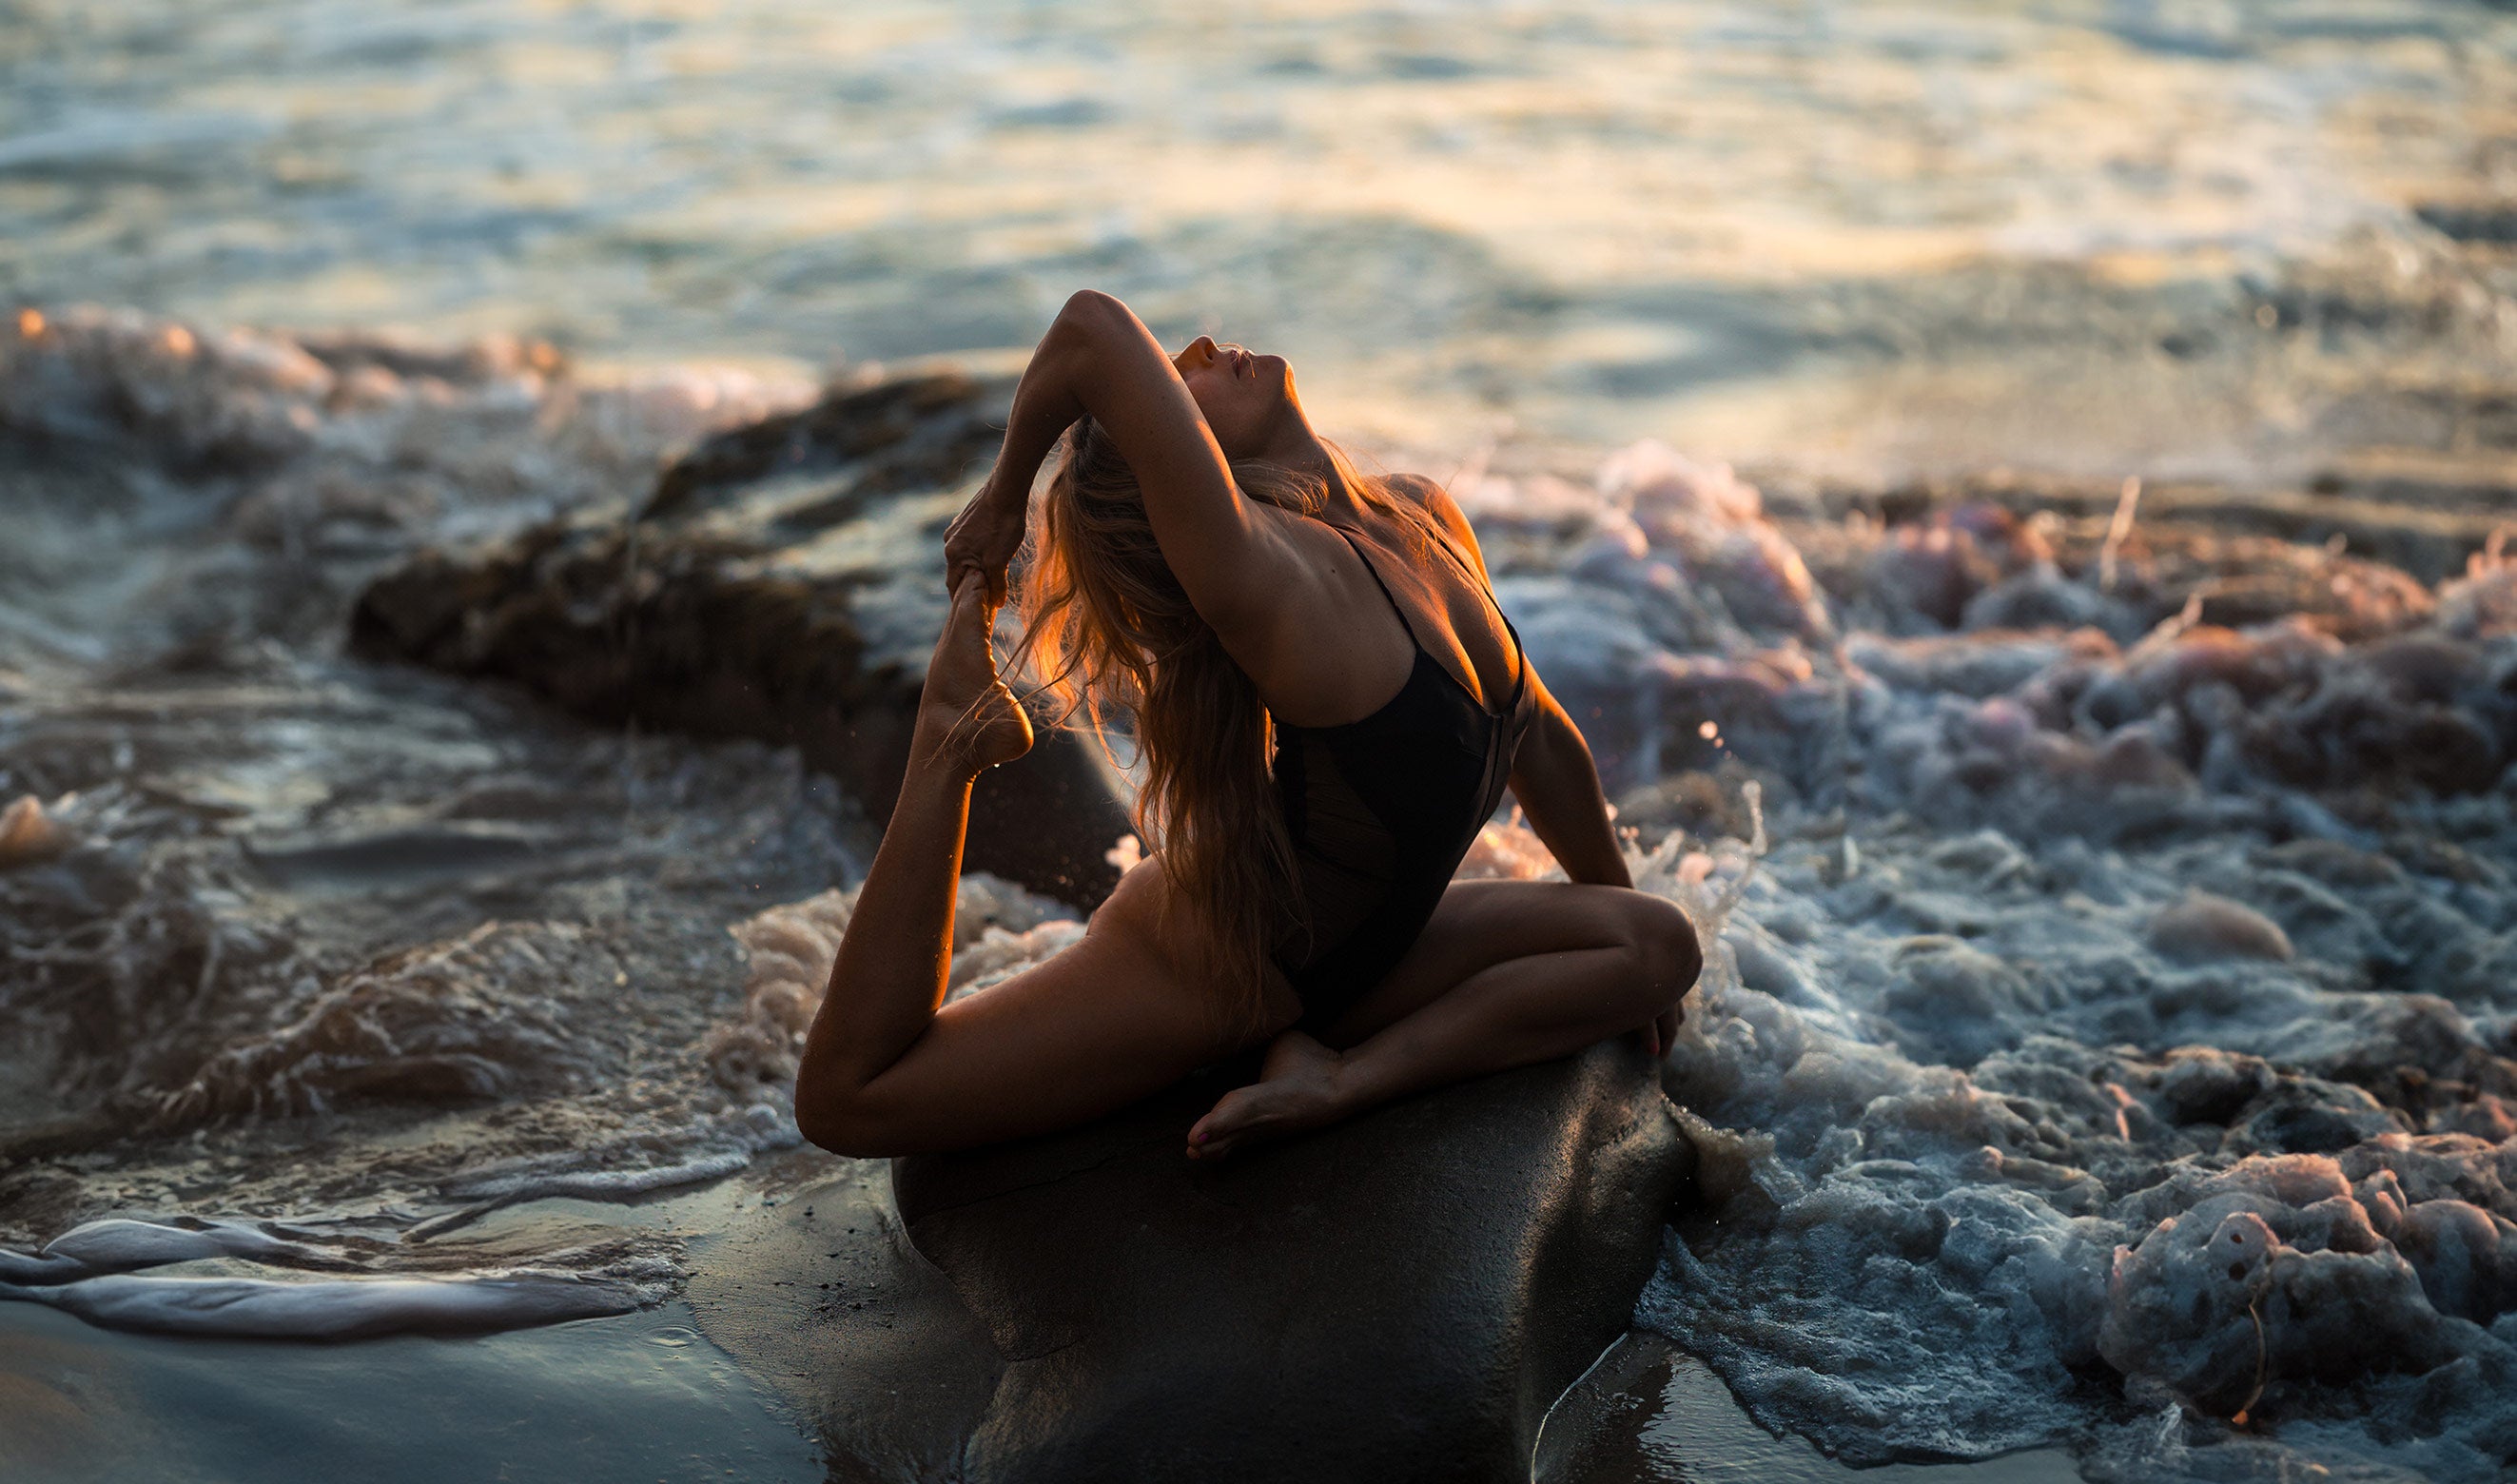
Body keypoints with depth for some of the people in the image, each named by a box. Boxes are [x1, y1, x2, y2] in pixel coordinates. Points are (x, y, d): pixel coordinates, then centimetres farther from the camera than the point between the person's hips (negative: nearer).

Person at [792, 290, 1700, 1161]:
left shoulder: (1424, 517, -7)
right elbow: (1096, 328, -44)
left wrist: (1618, 907, 17)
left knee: (1658, 943, 0)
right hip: (1207, 968, -7)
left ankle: (1343, 1079, -11)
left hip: (1347, 960, 7)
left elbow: (1537, 733, 7)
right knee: (843, 1101, -12)